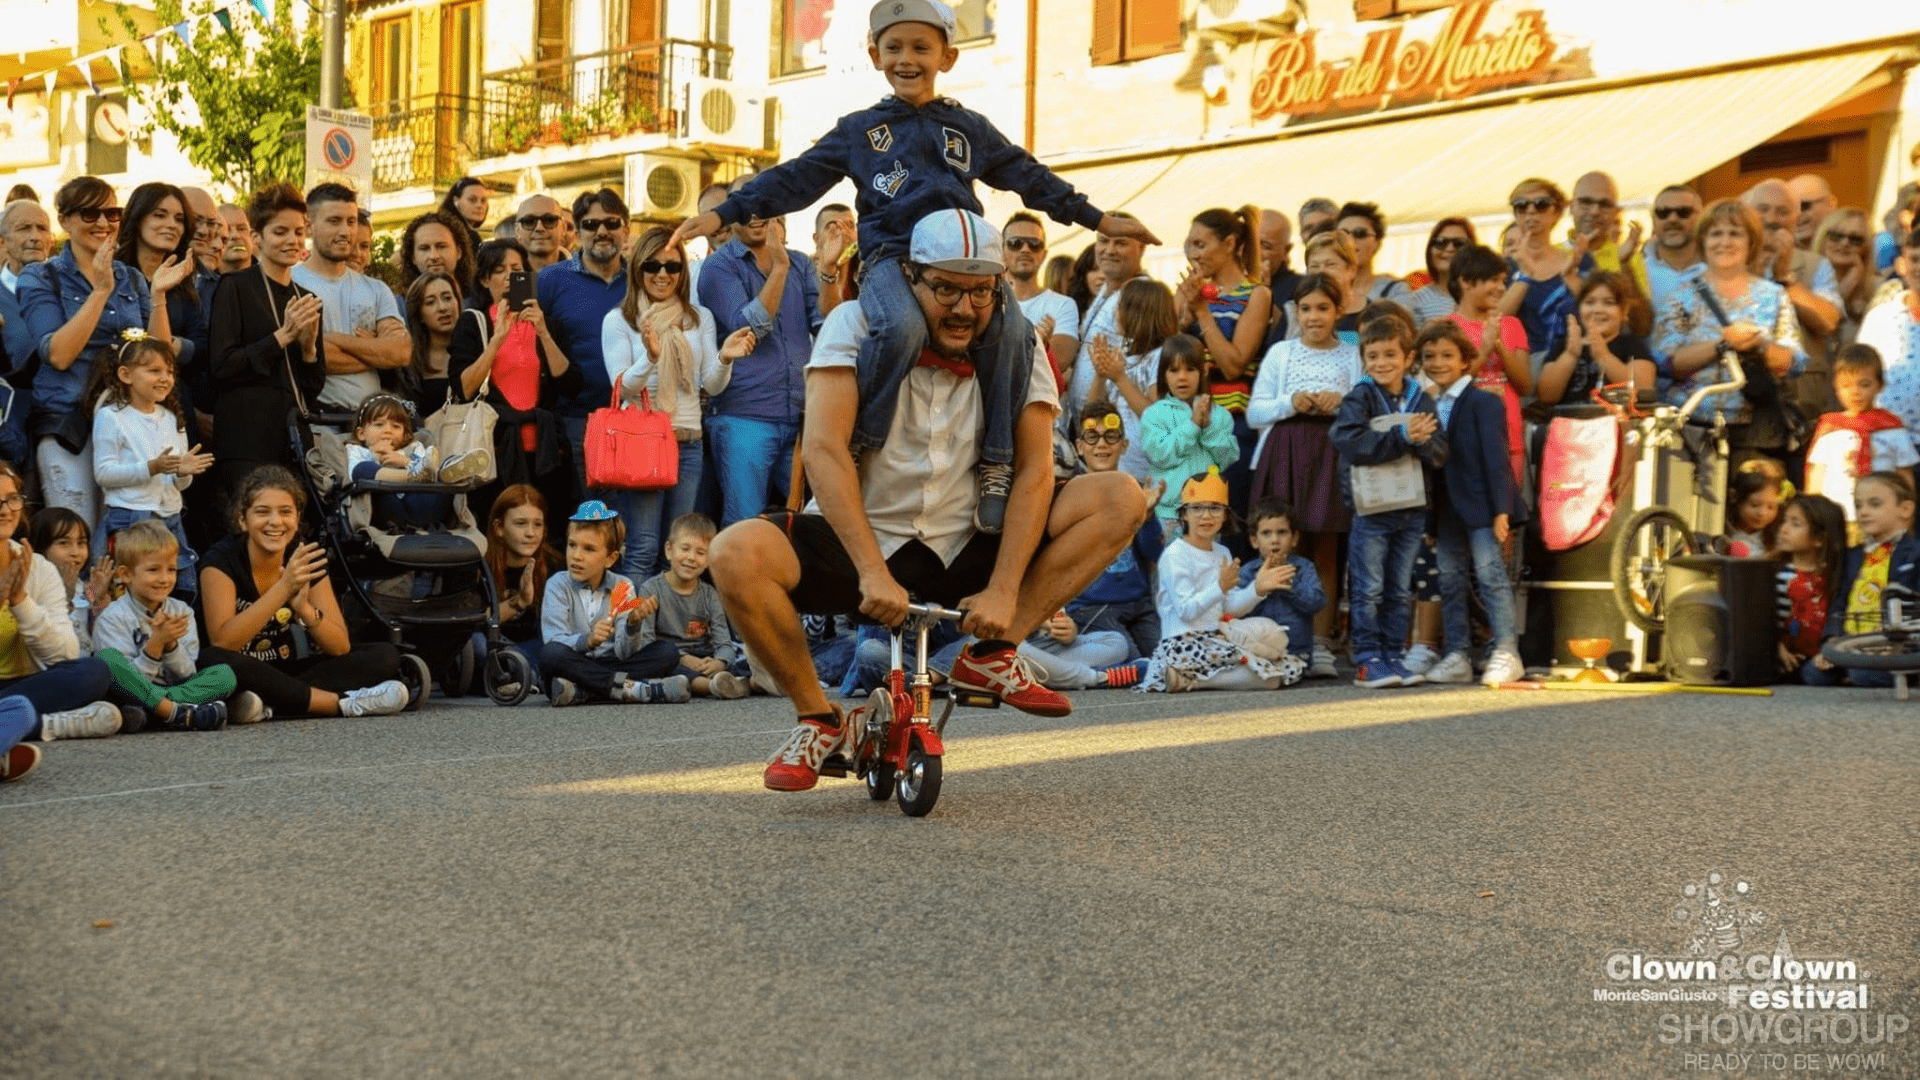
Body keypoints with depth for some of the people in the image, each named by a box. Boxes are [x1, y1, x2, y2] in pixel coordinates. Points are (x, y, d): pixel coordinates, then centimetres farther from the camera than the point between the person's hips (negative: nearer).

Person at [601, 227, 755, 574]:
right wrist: (650, 356, -26)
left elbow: (712, 387, 6)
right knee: (642, 548, -8)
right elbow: (622, 387, -7)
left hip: (688, 442, 4)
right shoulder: (618, 320, 1)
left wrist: (725, 358, -16)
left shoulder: (700, 317, 11)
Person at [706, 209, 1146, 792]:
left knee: (1120, 498, -13)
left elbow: (1034, 471, -7)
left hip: (965, 552, 2)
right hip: (859, 544, -2)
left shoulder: (1018, 349, 0)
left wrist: (1002, 592, -20)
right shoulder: (857, 327, -7)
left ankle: (992, 655, -9)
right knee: (735, 555, -31)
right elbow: (824, 450, -18)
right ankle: (817, 718, -8)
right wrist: (873, 575, -29)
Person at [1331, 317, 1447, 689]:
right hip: (1370, 507, -4)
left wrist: (1422, 441, -19)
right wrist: (1402, 436, -24)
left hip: (1412, 507, 4)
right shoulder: (1359, 399, -5)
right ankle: (1368, 661, 3)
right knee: (1369, 590, -2)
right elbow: (1351, 444, -21)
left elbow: (1440, 452, 2)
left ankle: (1392, 656, 17)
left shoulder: (1420, 400, 8)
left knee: (1400, 591, 10)